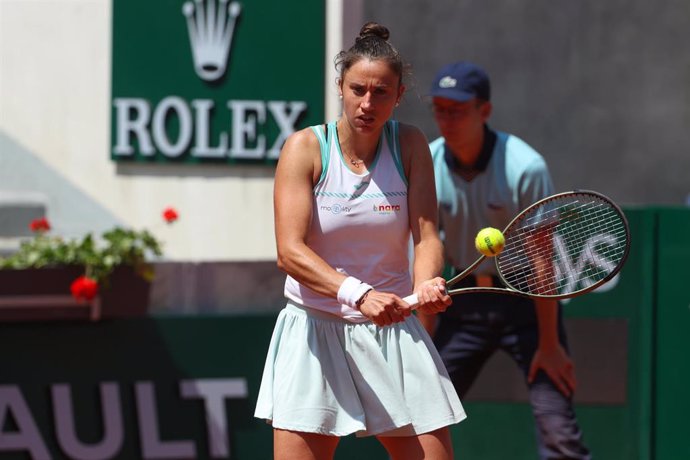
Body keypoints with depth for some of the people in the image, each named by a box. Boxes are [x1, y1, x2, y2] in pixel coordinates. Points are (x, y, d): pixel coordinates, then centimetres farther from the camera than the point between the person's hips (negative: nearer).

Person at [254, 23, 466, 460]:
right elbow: (290, 251, -17)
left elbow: (427, 235, -4)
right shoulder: (305, 148, -7)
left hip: (393, 333, 2)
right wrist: (358, 294, -32)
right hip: (314, 330, -2)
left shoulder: (410, 145, 1)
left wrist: (426, 282, -28)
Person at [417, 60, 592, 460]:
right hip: (466, 298, 4)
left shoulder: (525, 168, -21)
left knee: (556, 423, -14)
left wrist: (549, 343, -15)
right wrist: (426, 330, -1)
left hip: (525, 299, -4)